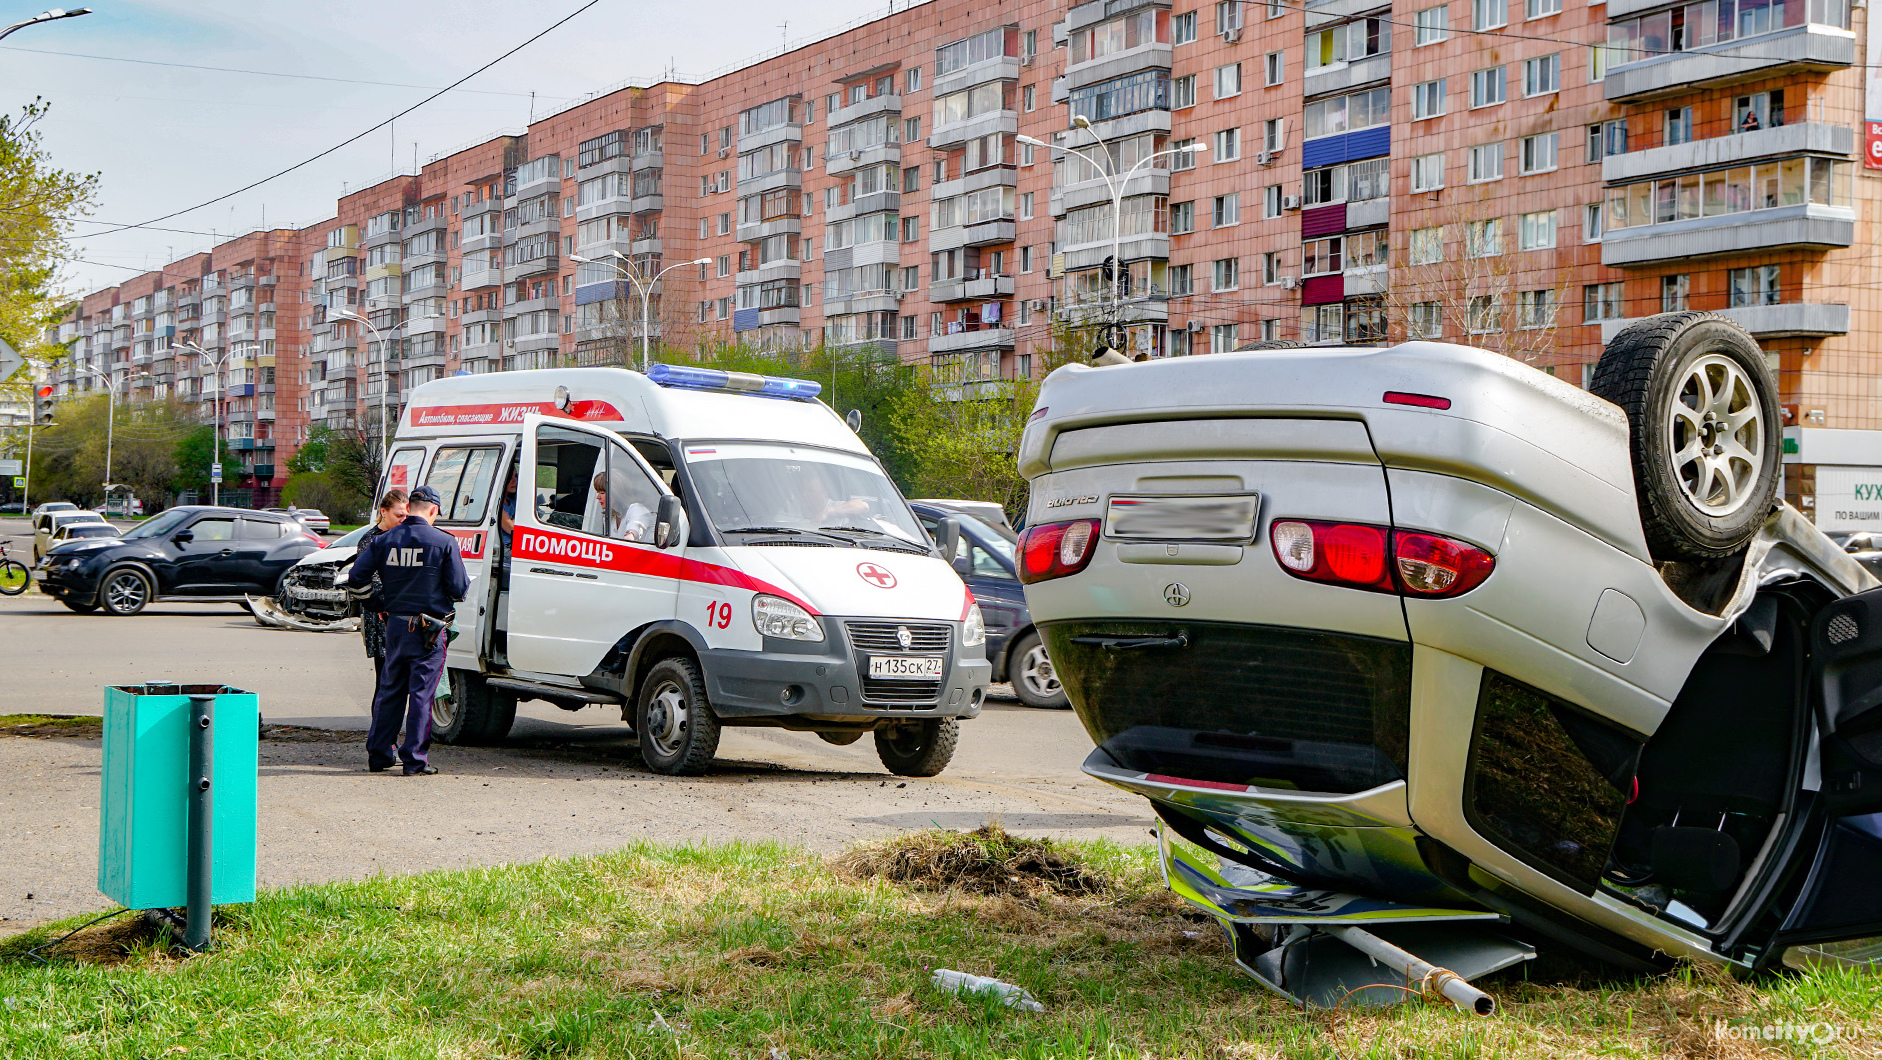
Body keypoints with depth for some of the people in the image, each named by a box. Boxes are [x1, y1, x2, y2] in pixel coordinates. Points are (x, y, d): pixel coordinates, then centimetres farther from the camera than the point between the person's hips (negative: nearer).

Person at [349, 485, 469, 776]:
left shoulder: (383, 540, 2)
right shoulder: (444, 542, -10)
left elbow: (355, 577, 0)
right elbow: (460, 589, -8)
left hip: (395, 626, 4)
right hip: (429, 631, -4)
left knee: (389, 691, 16)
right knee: (421, 694, 1)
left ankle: (378, 754, 22)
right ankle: (415, 760, 2)